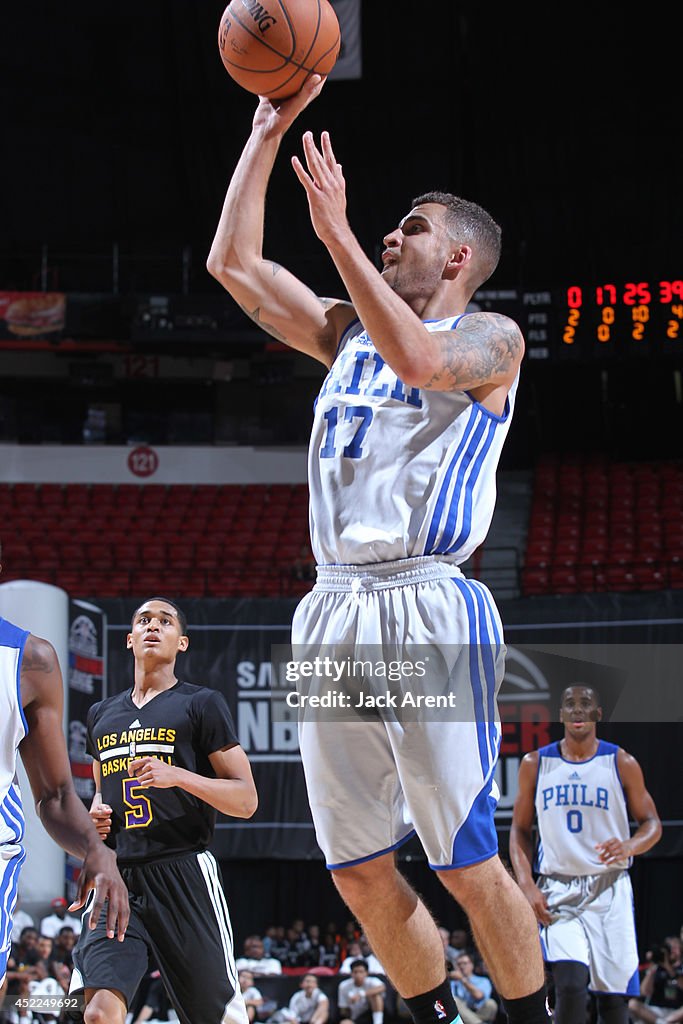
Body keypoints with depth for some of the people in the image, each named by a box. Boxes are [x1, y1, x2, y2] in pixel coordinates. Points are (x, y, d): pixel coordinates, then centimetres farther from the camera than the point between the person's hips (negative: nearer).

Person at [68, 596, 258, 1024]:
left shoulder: (202, 704, 4)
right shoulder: (102, 714, 20)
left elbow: (246, 801, -1)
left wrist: (178, 776, -16)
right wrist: (95, 813, 10)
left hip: (184, 873, -3)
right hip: (117, 878, 4)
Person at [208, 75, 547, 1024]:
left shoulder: (490, 337, 2)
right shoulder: (349, 332, 21)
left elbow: (421, 360, -20)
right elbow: (233, 264, 15)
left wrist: (337, 233, -21)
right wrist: (269, 129, 13)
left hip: (429, 608, -7)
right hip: (333, 611, 7)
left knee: (468, 865, -7)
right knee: (359, 871, 7)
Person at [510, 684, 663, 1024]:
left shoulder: (622, 764, 2)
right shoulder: (535, 764, 5)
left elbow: (652, 824, 6)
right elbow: (520, 830, 10)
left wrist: (629, 847, -17)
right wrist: (527, 886, -4)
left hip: (609, 890, 0)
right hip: (557, 891, 0)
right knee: (571, 985, -20)